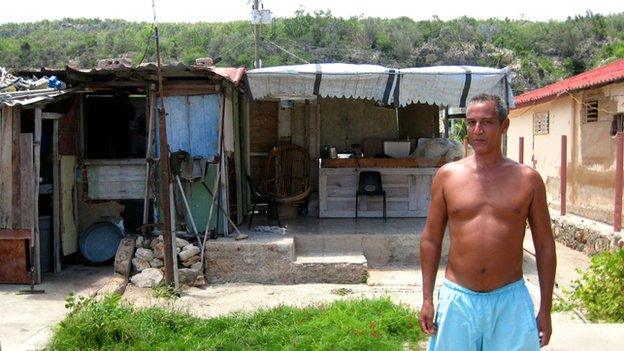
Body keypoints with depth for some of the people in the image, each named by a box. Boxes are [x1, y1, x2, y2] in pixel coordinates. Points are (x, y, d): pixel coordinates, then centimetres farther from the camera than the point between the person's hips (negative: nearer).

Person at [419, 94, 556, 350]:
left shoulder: (528, 179, -1)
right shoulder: (447, 175, 0)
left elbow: (544, 245, 4)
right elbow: (431, 239, 5)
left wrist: (545, 309, 3)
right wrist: (427, 299, 3)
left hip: (510, 300, 0)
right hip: (458, 299, 1)